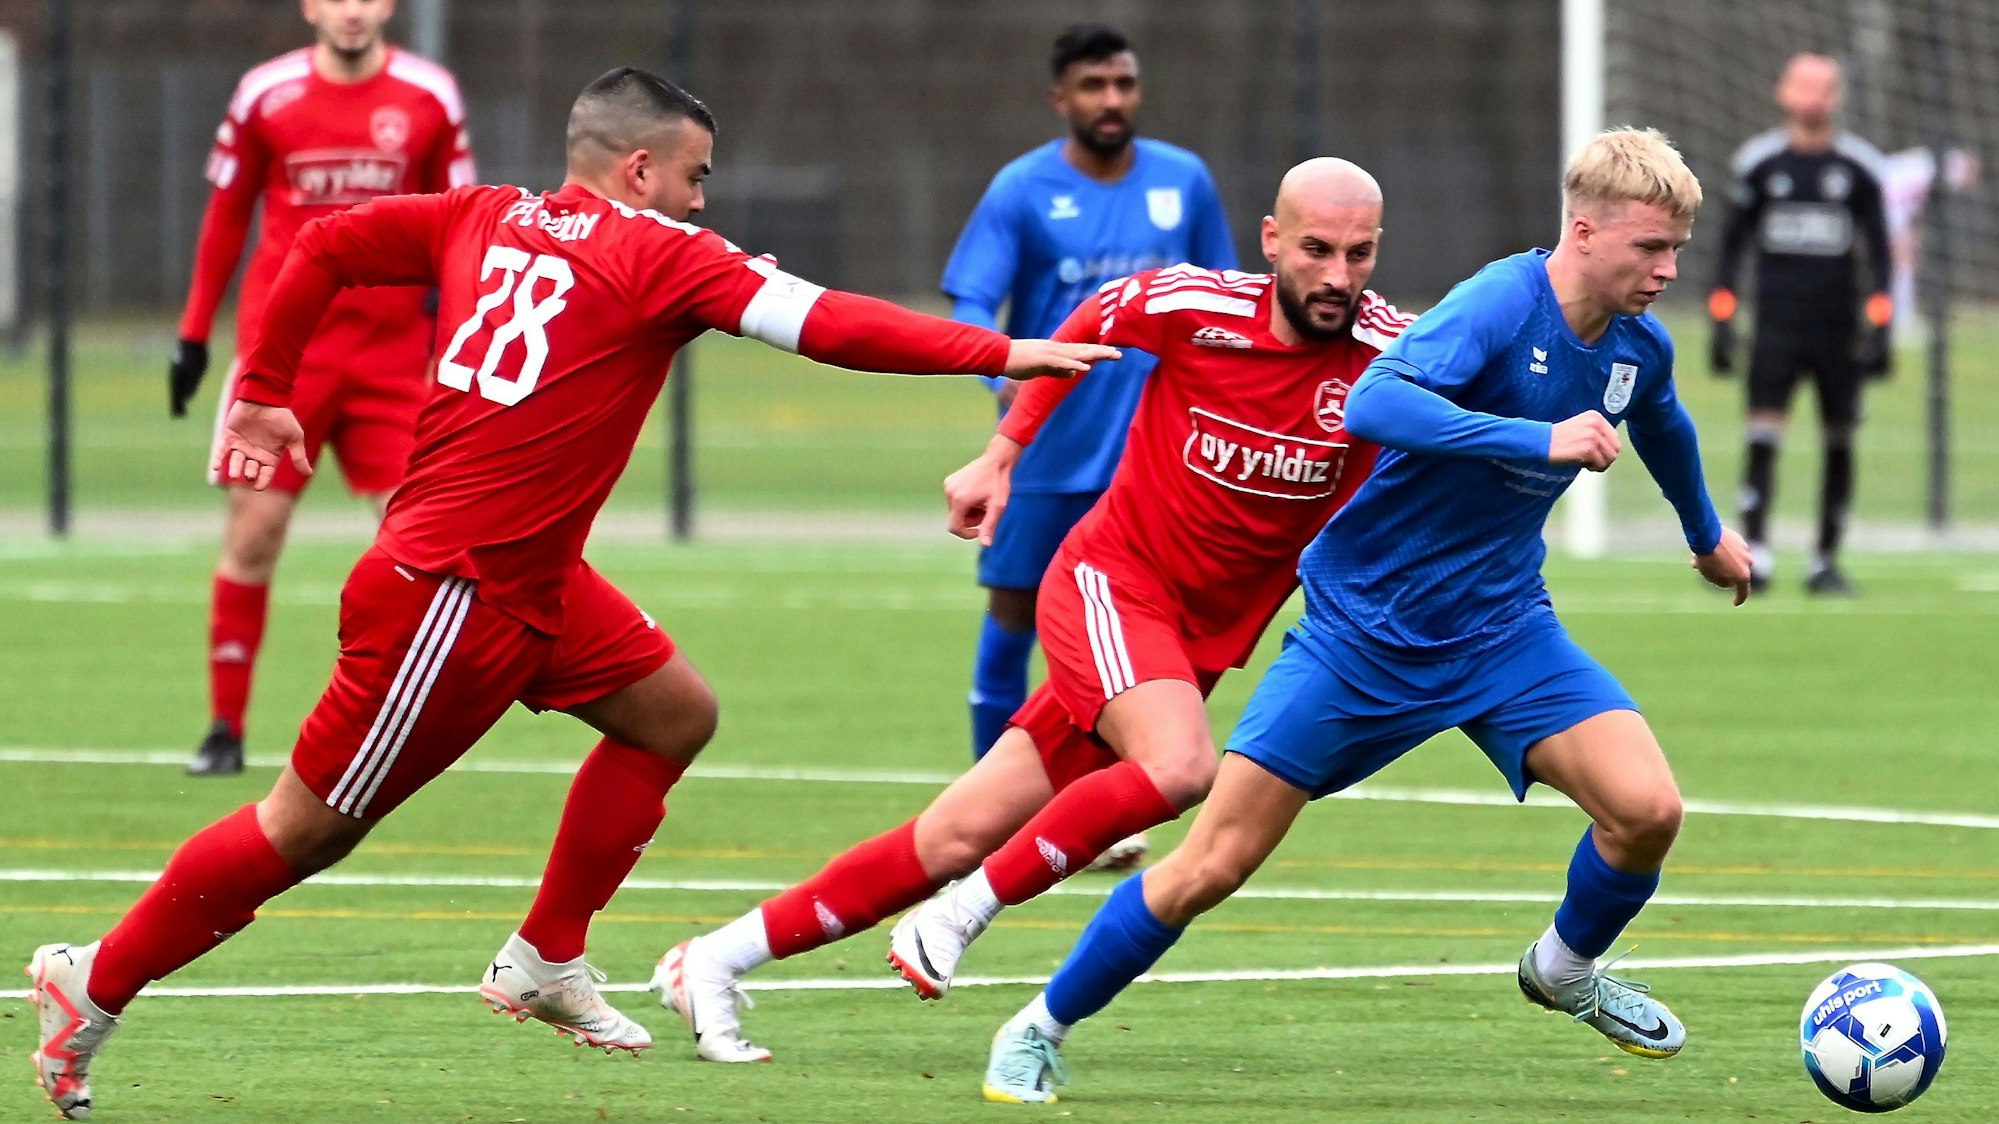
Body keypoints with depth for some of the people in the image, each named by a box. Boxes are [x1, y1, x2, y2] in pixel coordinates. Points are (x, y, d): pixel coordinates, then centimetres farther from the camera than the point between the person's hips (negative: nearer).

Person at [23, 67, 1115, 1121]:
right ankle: (93, 987, 9)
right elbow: (829, 324, -17)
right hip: (458, 593, -10)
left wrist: (264, 393, 20)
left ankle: (544, 964, 20)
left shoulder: (488, 218, 9)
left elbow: (320, 246, 12)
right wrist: (1000, 354, -13)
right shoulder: (655, 257, -13)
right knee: (309, 830, -1)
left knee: (675, 714, 15)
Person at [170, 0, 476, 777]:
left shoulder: (429, 97, 1)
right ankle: (225, 727, 6)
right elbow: (225, 218, 9)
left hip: (392, 355, 1)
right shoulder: (266, 95, -1)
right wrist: (194, 334, 8)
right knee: (253, 530, -3)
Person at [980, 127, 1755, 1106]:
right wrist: (1544, 439, -43)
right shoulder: (1501, 304, -22)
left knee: (1647, 808, -15)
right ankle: (1040, 1030, 13)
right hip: (1364, 627, -6)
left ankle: (1566, 969, 17)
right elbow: (1374, 404, -39)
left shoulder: (1638, 350, 0)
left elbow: (1661, 429, 26)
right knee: (1215, 862, -7)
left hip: (1501, 630, 6)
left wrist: (1708, 532, 43)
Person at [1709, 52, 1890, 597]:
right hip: (1777, 323, -1)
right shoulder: (1758, 162, 4)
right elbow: (1732, 243, 10)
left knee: (1839, 443, 4)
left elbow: (1878, 250, 5)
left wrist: (1879, 327, -4)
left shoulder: (1858, 167, 3)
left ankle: (1826, 562, 13)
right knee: (1763, 434, -13)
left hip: (1838, 327, 1)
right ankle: (1755, 555, -19)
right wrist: (1721, 322, 4)